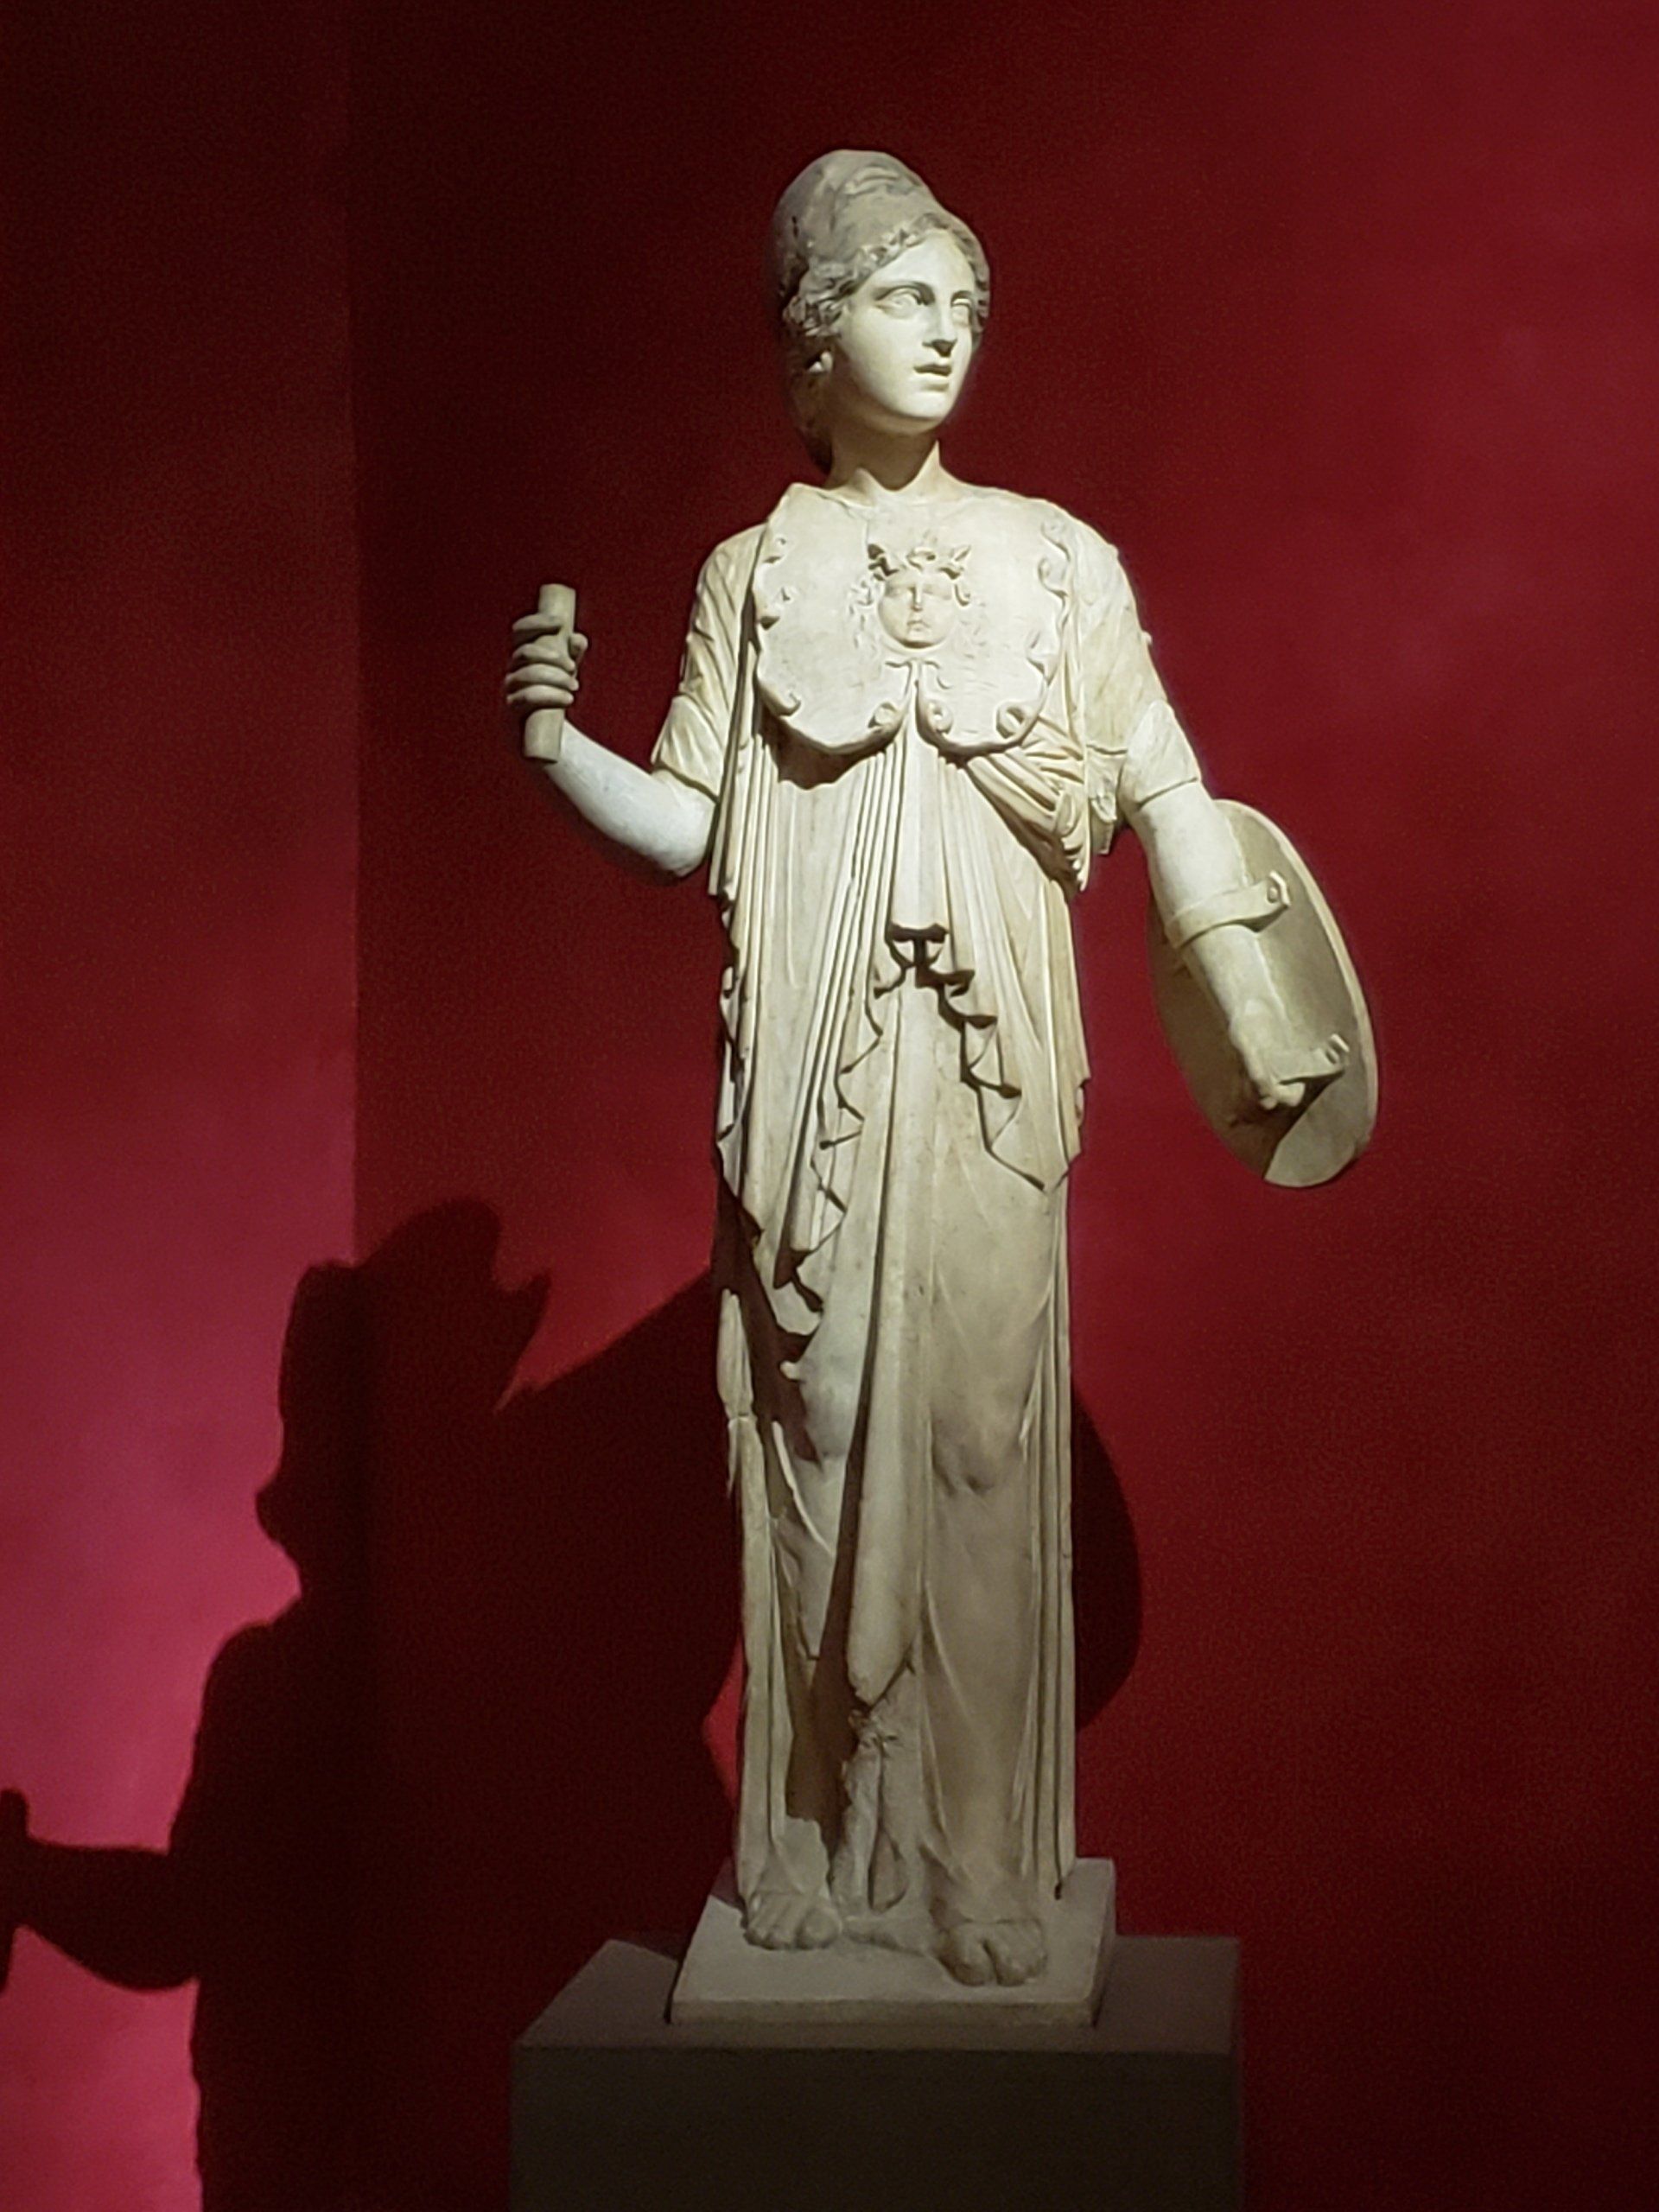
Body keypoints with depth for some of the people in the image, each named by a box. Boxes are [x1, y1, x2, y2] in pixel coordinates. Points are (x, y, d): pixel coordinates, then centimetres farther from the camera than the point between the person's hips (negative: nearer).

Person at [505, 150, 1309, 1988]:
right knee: (820, 1423, 2)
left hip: (986, 1074, -1)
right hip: (811, 1068, 1)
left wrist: (1251, 1012, 4)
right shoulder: (755, 574, 10)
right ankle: (826, 1842, 13)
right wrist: (556, 745, -11)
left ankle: (983, 1858, 7)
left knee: (981, 1427, -2)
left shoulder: (1053, 558, 9)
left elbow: (1163, 793, 8)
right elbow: (693, 826, 5)